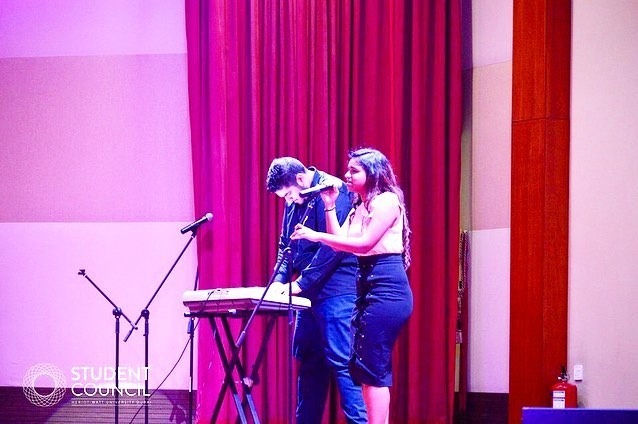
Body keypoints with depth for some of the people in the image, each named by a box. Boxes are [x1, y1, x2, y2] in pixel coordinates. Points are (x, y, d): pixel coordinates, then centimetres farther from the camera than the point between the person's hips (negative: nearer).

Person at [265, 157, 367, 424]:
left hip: (335, 292, -9)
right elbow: (286, 244, 22)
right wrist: (280, 280, 5)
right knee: (309, 364, 11)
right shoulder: (294, 202, 15)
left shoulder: (331, 191, -12)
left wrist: (301, 283, -17)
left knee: (340, 362, -10)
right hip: (310, 294, 9)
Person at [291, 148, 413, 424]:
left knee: (373, 367, -11)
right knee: (365, 366, 9)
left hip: (387, 288, -10)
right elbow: (341, 243, 10)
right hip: (367, 287, 10)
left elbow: (364, 243, -18)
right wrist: (329, 207, 6)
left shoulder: (387, 200, -9)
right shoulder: (359, 208, 18)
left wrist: (317, 235, -18)